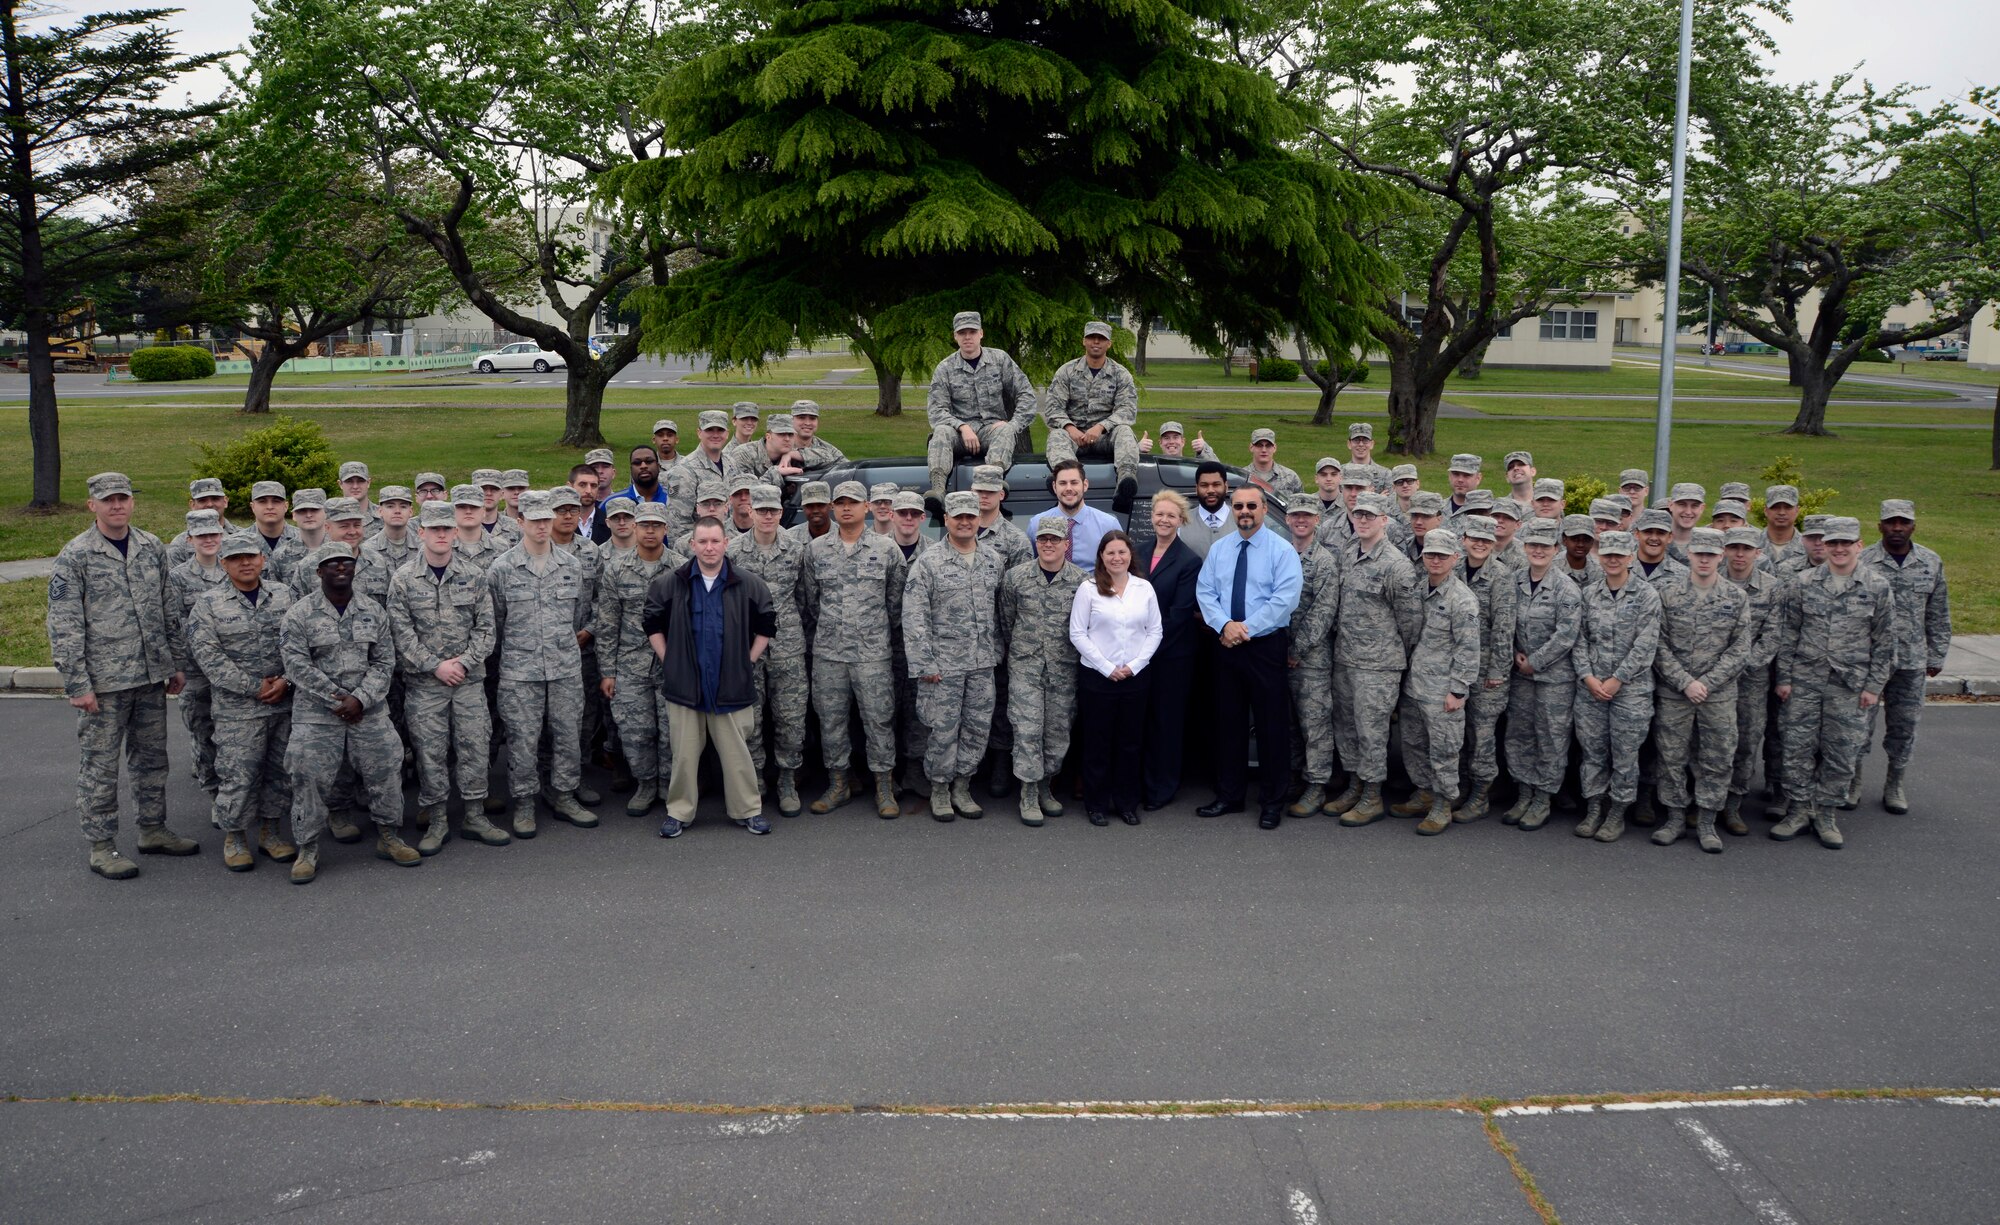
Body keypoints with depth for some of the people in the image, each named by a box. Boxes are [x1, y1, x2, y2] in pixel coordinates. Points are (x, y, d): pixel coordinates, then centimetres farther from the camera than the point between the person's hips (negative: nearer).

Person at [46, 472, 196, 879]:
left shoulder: (152, 548, 7)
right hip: (103, 680, -5)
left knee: (152, 757, 15)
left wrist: (174, 665, 13)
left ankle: (153, 830, 28)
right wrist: (77, 684, -14)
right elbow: (63, 625, -10)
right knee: (98, 764, 3)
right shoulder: (75, 556, -9)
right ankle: (101, 846, 13)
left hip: (151, 676, 5)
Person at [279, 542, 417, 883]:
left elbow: (384, 661, 3)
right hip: (316, 712, -3)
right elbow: (297, 666, -9)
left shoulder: (373, 611, 6)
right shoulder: (299, 613, -3)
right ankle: (307, 849, 9)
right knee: (308, 777, -5)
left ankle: (387, 836, 21)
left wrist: (360, 699, -11)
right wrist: (337, 700, -13)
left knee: (385, 768, 3)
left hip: (369, 710, 3)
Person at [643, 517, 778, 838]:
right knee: (684, 753, 7)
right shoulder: (669, 584, -1)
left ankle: (748, 810, 20)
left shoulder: (749, 586, -1)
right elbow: (652, 624, 9)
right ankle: (679, 812, 21)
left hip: (731, 687, 0)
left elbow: (766, 627, 10)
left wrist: (748, 661, 5)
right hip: (684, 685, 0)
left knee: (737, 752, 6)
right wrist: (668, 661, 3)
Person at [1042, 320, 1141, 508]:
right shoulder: (1067, 371, 9)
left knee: (1124, 431, -32)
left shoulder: (1121, 375, 8)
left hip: (1105, 436, 0)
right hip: (1074, 433, 0)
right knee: (1056, 436, -33)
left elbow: (1128, 409, -5)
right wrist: (1070, 428, -20)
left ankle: (1126, 477, -61)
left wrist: (1101, 427, -23)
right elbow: (1052, 407, 1)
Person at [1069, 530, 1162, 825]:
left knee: (1131, 742, 8)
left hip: (1135, 676, 3)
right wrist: (1107, 668, -10)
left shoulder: (1144, 588, 4)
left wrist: (1134, 665, -6)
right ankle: (1097, 803, 15)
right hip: (1096, 676, -2)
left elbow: (1154, 632, 6)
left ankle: (1127, 802, 20)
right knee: (1097, 742, 4)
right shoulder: (1088, 589, -4)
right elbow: (1077, 634, -6)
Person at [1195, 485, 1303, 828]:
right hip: (1226, 646, 4)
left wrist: (1246, 628, -17)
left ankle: (1272, 802, 12)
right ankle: (1228, 796, 22)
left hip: (1266, 646, -4)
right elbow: (1205, 592, 4)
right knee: (1229, 722, 11)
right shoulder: (1218, 549, 9)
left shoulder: (1282, 551, -6)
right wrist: (1224, 625, -14)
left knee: (1272, 725, 1)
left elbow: (1285, 599, -15)